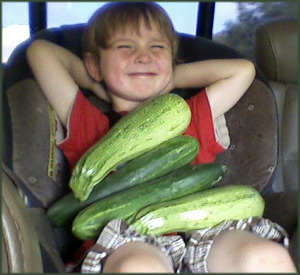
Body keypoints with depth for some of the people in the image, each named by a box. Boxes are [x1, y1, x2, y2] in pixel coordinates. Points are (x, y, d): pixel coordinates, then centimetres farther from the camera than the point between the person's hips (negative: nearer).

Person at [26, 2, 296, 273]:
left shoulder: (189, 119, 29)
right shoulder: (87, 124, 22)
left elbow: (243, 69, 29)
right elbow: (40, 51, 20)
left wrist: (170, 79, 26)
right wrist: (99, 86, 27)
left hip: (201, 232, 3)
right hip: (127, 240, -2)